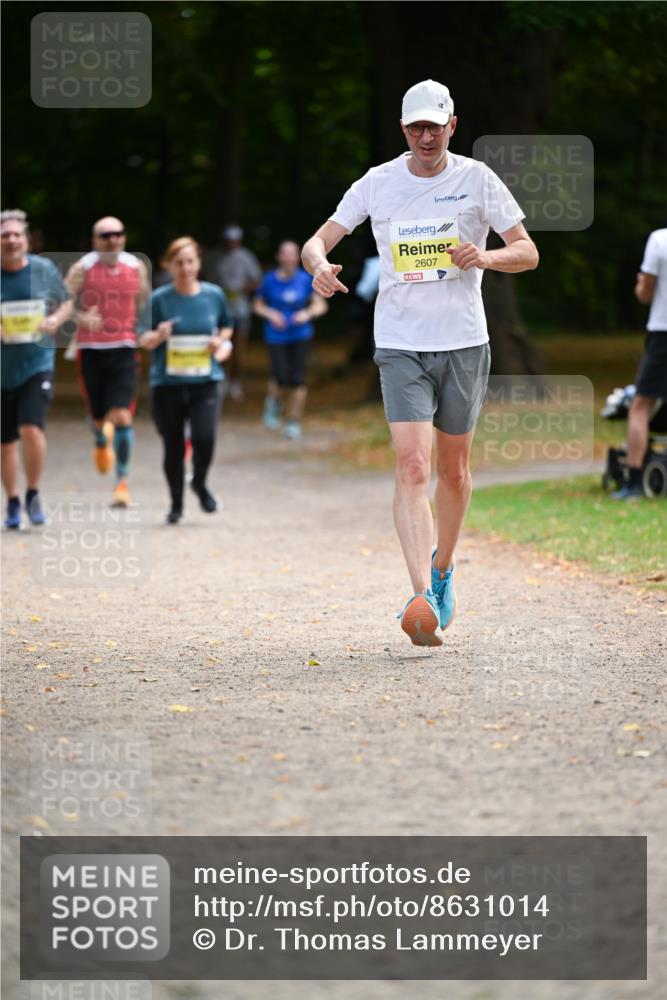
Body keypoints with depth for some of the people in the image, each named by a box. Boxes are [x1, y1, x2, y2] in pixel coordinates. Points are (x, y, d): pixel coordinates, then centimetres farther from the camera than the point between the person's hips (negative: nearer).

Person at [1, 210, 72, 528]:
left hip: (37, 364, -1)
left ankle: (33, 494, 2)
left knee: (31, 430, -19)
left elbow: (66, 303, 14)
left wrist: (56, 320, -7)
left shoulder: (45, 270, -1)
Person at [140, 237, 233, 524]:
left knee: (204, 438, -16)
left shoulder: (214, 295, 4)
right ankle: (176, 504, 24)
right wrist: (158, 336, -21)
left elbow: (227, 327, 21)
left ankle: (200, 483, 15)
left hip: (206, 382, 0)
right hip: (167, 384, 0)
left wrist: (221, 342, 0)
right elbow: (143, 340, 0)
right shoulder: (159, 299, -2)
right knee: (174, 447, 4)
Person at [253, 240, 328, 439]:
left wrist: (308, 313, -14)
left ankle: (293, 422, 9)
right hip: (276, 337, -1)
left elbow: (321, 305, 5)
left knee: (298, 380, -4)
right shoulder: (270, 280, -2)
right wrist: (270, 314, -11)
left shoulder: (306, 279, 1)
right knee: (281, 379, -13)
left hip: (301, 335, 1)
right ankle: (273, 401, 22)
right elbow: (258, 305, 9)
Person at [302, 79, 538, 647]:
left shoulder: (477, 179, -1)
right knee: (413, 468, -15)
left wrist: (485, 257, -22)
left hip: (465, 344, 1)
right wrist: (319, 265, -19)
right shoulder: (377, 184, 1)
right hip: (401, 348, -1)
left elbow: (528, 252, 0)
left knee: (454, 472, 11)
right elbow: (319, 240, 6)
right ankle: (422, 598, -23)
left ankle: (443, 570, 35)